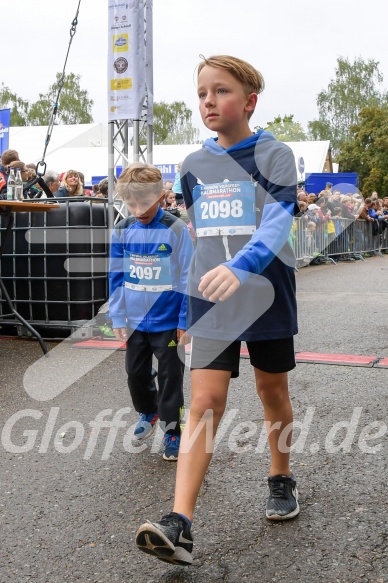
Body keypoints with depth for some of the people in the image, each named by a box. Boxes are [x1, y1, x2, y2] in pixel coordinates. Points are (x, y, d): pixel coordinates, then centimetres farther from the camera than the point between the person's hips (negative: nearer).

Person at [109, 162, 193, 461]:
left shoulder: (175, 230, -14)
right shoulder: (123, 230, -3)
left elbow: (187, 278, -11)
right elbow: (116, 276, 4)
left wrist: (185, 321, -10)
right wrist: (118, 317, 3)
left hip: (167, 321, -4)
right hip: (135, 321, 4)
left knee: (170, 378, 7)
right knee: (136, 373, 19)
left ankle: (171, 431, 22)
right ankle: (148, 412, 44)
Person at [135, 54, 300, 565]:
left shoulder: (274, 155, -6)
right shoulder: (193, 167, 8)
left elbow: (277, 223, -22)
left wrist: (239, 267, -40)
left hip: (266, 297, -2)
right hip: (211, 302, 3)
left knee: (273, 393, 13)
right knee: (205, 403, -6)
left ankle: (281, 478, 38)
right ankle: (179, 525, -10)